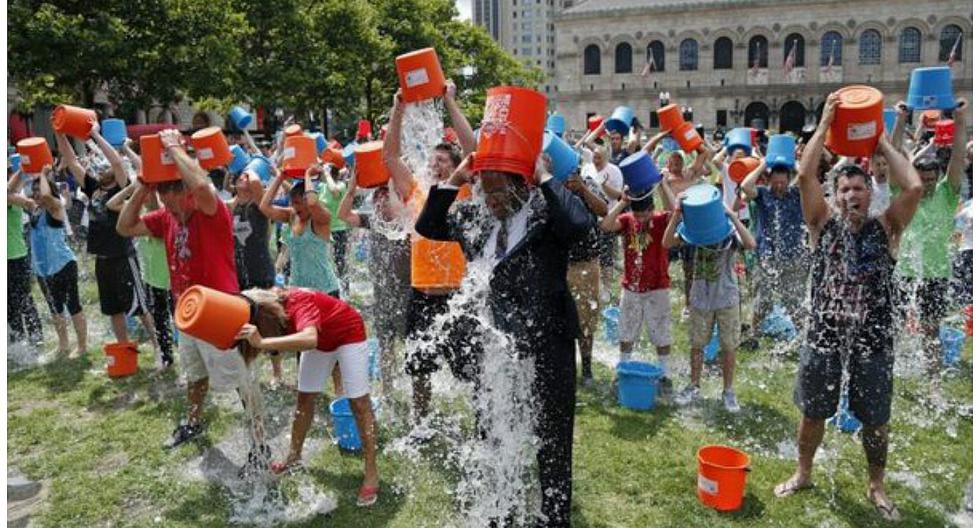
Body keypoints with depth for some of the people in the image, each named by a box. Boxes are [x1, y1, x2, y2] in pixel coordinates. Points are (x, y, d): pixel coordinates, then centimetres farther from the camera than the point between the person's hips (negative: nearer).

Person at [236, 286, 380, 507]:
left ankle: (371, 473, -2)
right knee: (304, 398, 11)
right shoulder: (268, 308, -18)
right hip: (320, 340, 7)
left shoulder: (298, 303, -41)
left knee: (359, 402, -7)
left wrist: (262, 342, -66)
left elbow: (309, 339, -60)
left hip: (348, 333, -7)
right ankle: (294, 456, 29)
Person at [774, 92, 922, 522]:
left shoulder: (886, 228, 1)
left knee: (875, 420, 12)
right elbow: (805, 176, -11)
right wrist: (825, 124, -8)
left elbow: (914, 187, -15)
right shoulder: (824, 223, 0)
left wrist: (883, 143, -5)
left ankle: (876, 487, 33)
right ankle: (803, 473, 34)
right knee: (813, 413, 13)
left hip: (873, 338, 0)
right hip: (825, 334, 0)